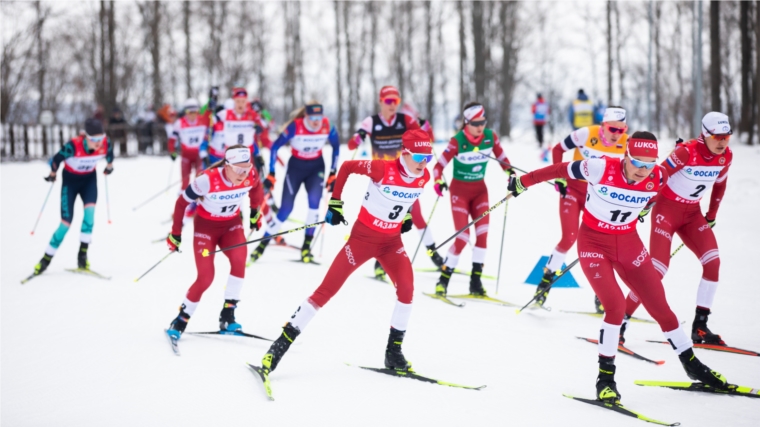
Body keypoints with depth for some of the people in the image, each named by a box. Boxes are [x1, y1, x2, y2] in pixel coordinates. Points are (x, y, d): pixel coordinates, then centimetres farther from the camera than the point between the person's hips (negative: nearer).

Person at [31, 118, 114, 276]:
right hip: (70, 179, -3)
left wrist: (109, 165, 17)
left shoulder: (106, 143, -25)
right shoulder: (74, 146, -36)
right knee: (66, 222, -7)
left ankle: (82, 254, -11)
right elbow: (57, 159, -18)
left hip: (89, 179, 3)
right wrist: (53, 173, -2)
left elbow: (109, 154, 0)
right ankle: (47, 258, 9)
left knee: (90, 210, -21)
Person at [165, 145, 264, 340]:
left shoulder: (250, 176, -21)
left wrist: (255, 212, 14)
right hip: (206, 226, -3)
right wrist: (175, 234, -9)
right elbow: (181, 203, -17)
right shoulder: (208, 180, -31)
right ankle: (181, 319, 10)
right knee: (206, 277, -13)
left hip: (231, 224, 3)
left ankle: (227, 316, -13)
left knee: (239, 259, -25)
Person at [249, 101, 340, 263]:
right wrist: (271, 174, -14)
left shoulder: (327, 127, -19)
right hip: (296, 166, -2)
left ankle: (306, 246, -9)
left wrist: (332, 174, 0)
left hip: (316, 167, 2)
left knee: (314, 202, -21)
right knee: (286, 208, -6)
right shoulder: (295, 126, -26)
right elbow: (275, 147, -15)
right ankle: (262, 244, 10)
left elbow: (336, 146, 0)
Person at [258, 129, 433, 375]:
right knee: (327, 290, -7)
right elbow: (346, 166, -9)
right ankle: (282, 343, -1)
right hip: (363, 236, -5)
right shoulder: (383, 169, -23)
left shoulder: (424, 177, -6)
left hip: (392, 241, 5)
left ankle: (394, 351, 1)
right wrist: (335, 203, -7)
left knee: (407, 288, -16)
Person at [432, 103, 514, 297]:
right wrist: (438, 181, -34)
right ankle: (443, 279, 3)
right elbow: (439, 165, -17)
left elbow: (502, 158, 7)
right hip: (460, 191, -4)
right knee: (463, 237, -11)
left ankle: (476, 280, -1)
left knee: (483, 233, -9)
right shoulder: (457, 141, -19)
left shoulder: (491, 136, -8)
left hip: (480, 190, 4)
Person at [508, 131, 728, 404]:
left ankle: (692, 366, 25)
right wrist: (523, 182, -4)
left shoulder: (658, 179, -14)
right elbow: (559, 170, -14)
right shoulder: (602, 168, -26)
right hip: (593, 243, -4)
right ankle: (606, 376, -5)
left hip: (628, 243, 4)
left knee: (660, 306, 7)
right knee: (616, 306, -20)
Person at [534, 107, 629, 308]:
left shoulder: (626, 144, -12)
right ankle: (547, 279, 4)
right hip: (573, 190, -3)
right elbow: (557, 149, -7)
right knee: (569, 238, -13)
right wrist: (559, 178, -12)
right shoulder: (586, 134, -20)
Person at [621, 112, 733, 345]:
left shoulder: (726, 157, -5)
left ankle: (700, 326, -2)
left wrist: (712, 215, 18)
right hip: (667, 209, -6)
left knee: (713, 262, -11)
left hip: (692, 213, 6)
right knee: (657, 269, -14)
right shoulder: (687, 152, -25)